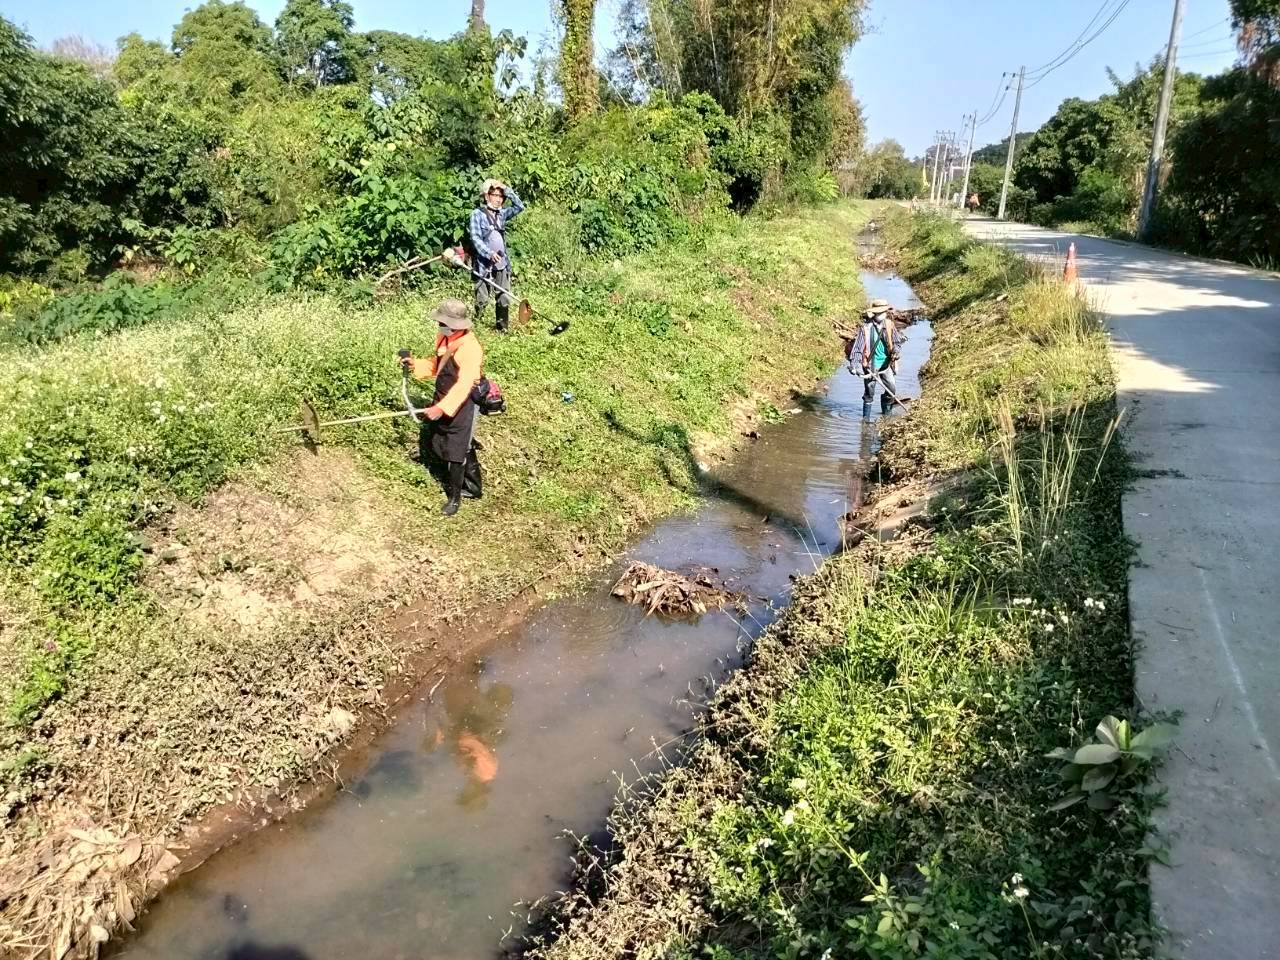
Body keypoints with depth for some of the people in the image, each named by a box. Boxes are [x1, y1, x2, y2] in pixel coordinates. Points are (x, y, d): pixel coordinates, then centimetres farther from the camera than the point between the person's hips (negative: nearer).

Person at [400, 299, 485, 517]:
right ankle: (473, 487, 34)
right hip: (442, 401, 8)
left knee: (456, 452, 2)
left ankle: (454, 497, 17)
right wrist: (415, 364, 0)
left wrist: (442, 408, -39)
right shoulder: (444, 339, 3)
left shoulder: (470, 349, -25)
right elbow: (436, 365, 18)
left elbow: (463, 385, -32)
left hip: (462, 405, -8)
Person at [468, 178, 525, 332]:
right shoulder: (477, 214, -3)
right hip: (484, 264, -4)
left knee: (504, 299, 3)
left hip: (502, 264, 4)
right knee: (482, 299, -2)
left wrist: (507, 190, -2)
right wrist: (489, 253, -24)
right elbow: (475, 238, -12)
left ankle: (502, 327, 14)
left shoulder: (502, 214, 12)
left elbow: (519, 206, 6)